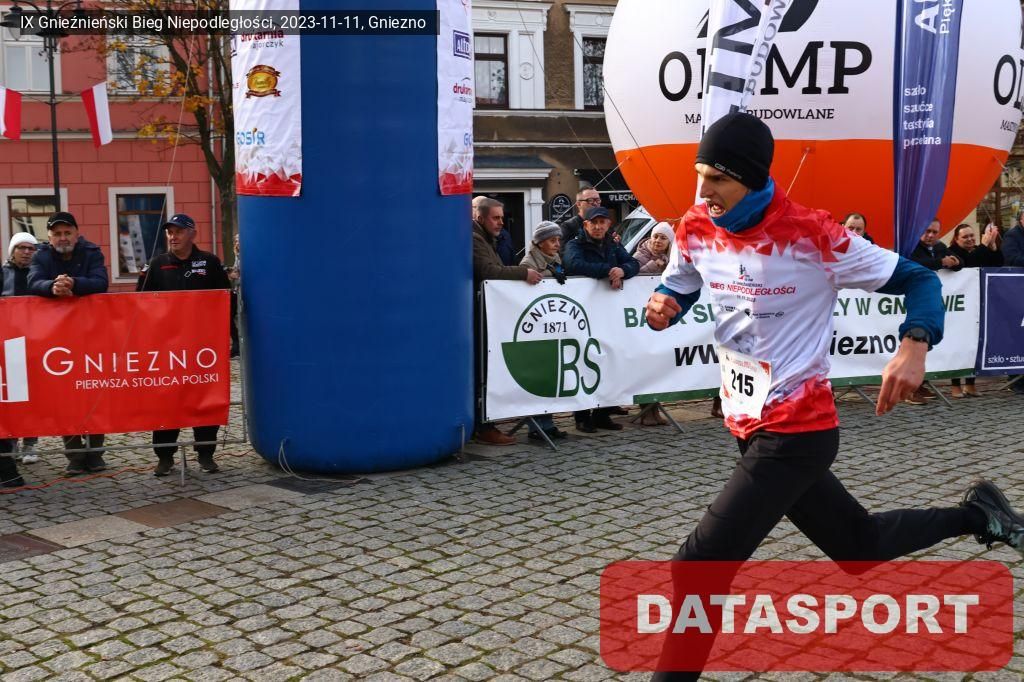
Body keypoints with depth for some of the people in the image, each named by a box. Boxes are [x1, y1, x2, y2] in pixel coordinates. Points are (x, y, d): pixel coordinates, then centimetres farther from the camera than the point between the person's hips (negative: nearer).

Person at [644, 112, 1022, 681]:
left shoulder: (812, 235, -20)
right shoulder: (696, 230, -4)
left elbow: (918, 279, -12)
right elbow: (677, 291, 14)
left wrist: (915, 344, -32)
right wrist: (661, 307, -11)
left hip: (797, 432, -7)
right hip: (750, 428, 7)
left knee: (701, 564, -13)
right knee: (859, 545, 23)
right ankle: (975, 514, 44)